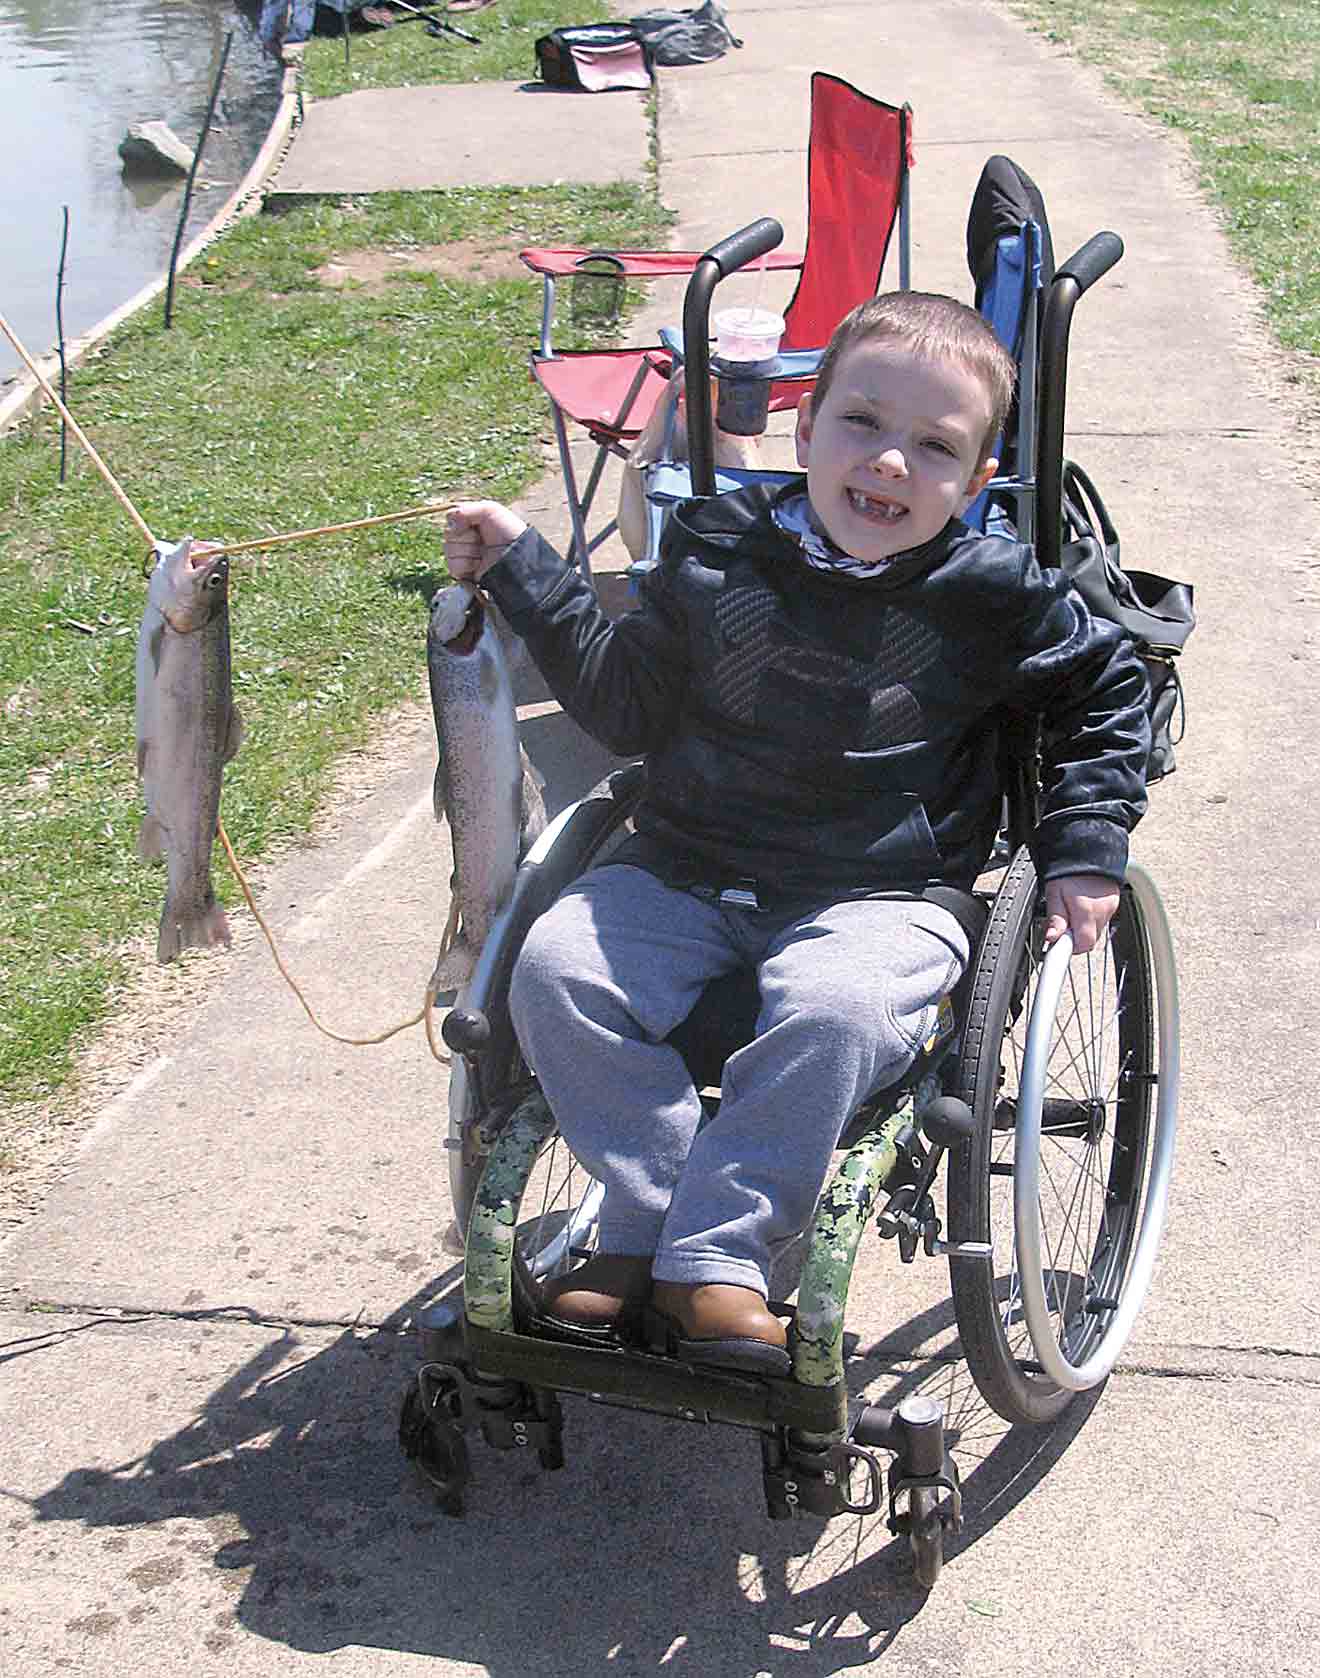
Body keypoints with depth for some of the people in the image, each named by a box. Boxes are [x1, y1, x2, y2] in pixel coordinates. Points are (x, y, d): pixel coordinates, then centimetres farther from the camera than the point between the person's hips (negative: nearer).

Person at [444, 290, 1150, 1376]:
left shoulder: (994, 593, -4)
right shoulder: (716, 555, 3)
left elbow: (1109, 690, 12)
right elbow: (628, 704, 12)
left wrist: (1086, 848, 3)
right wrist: (522, 572, 8)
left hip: (883, 898, -3)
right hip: (688, 875, 3)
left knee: (833, 1010, -35)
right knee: (557, 969, -20)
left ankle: (714, 1257, -22)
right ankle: (647, 1221, -11)